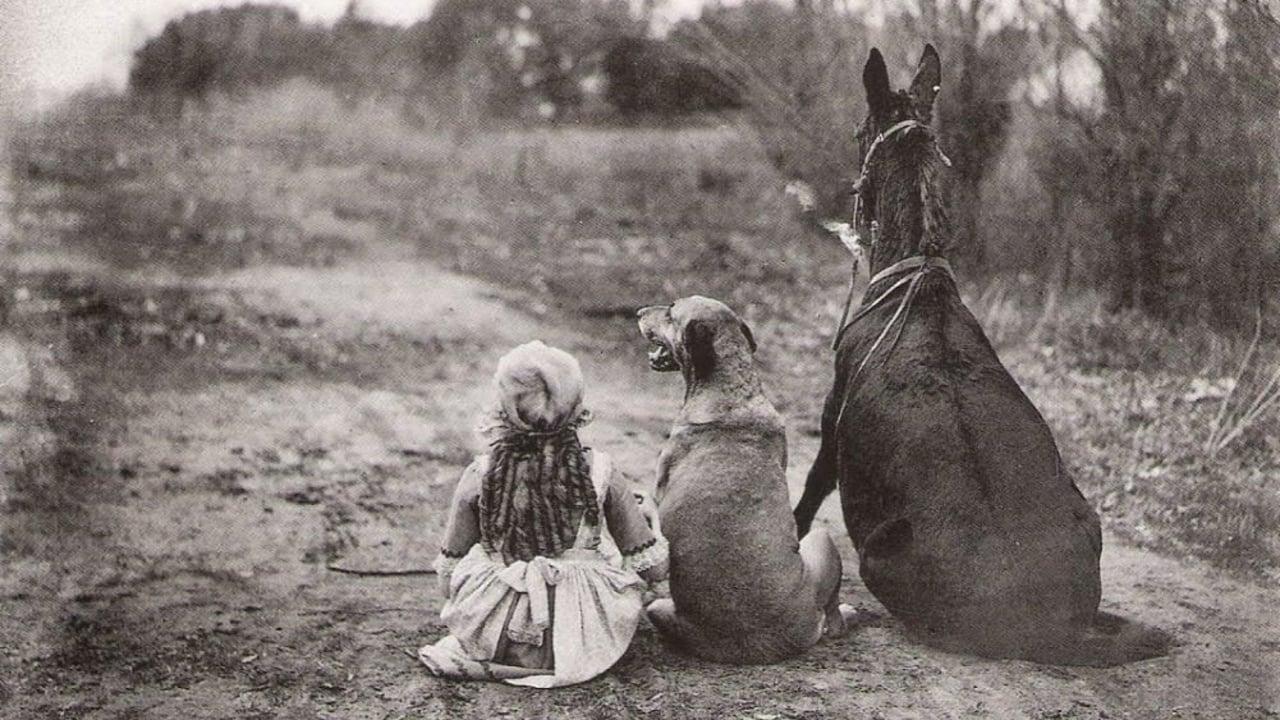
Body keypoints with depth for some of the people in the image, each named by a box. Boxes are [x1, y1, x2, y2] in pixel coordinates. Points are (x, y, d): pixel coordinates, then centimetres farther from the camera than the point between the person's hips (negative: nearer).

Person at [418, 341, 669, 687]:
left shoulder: (478, 477, -11)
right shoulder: (599, 472, -11)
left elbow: (447, 583, -2)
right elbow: (652, 568, -4)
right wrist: (652, 523, 18)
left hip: (493, 641, 1)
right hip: (582, 643, 0)